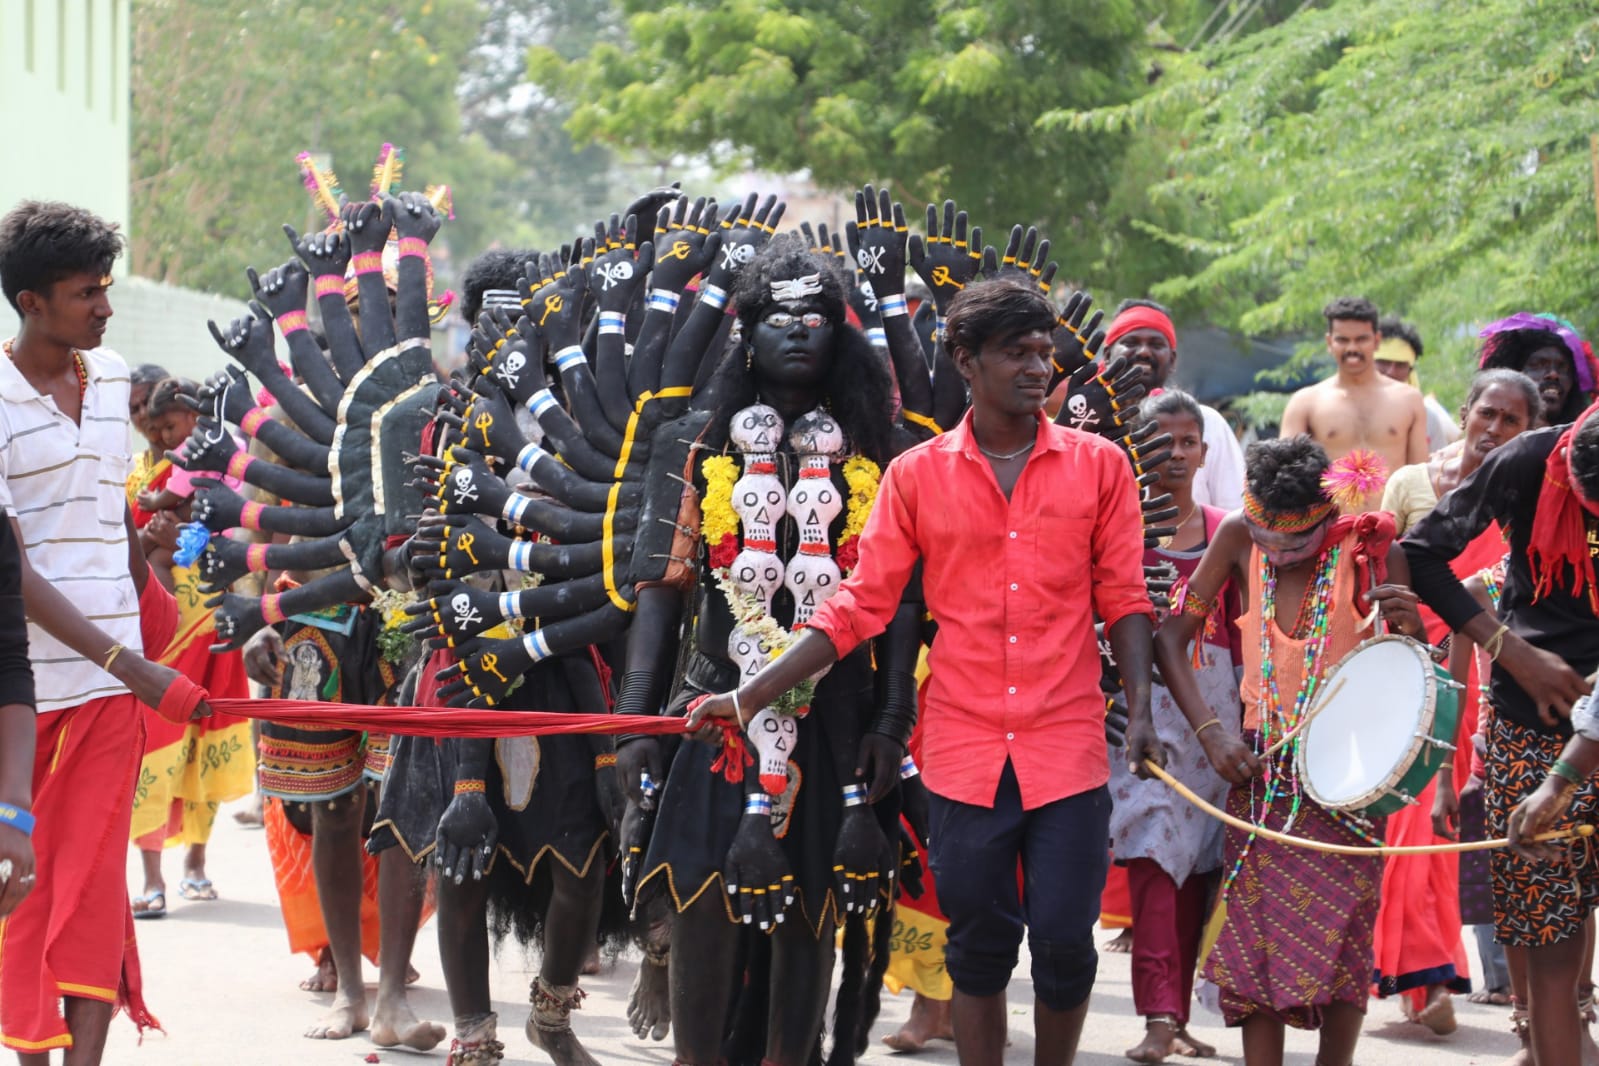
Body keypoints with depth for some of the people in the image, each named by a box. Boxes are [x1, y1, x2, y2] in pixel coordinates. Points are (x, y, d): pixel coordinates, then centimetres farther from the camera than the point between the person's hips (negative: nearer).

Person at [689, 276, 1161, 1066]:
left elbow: (1122, 600, 5)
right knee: (979, 944, 6)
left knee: (1064, 940, -2)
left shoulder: (1098, 466, 3)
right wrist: (750, 696, -2)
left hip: (1068, 748, -1)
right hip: (965, 753, 1)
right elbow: (861, 607, 3)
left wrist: (1139, 710, -7)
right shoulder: (917, 476, 4)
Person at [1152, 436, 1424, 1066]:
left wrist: (1411, 630, -24)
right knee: (1256, 931, -5)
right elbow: (1171, 636, -1)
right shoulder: (1238, 536, -4)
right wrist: (1211, 733, -11)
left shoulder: (1372, 550, -9)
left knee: (1340, 931, -6)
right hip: (1261, 767, 2)